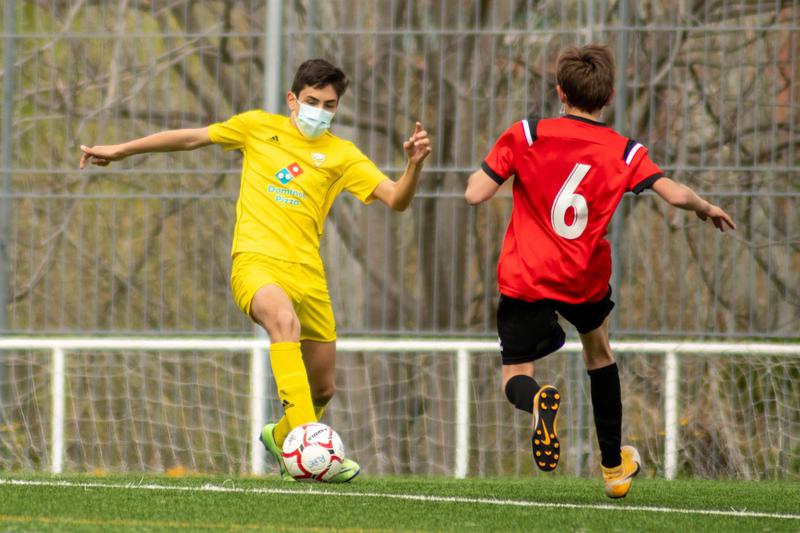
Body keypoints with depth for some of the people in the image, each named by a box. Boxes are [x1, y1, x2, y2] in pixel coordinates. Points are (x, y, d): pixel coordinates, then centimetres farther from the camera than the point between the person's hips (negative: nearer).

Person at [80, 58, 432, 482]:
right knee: (285, 321, -37)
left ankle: (279, 437, 43)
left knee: (322, 390, 9)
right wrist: (121, 150, 21)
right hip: (256, 261, -3)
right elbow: (191, 138, 20)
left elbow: (396, 199, 1)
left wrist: (414, 165, -20)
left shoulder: (341, 155, 10)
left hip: (308, 272, 3)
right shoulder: (259, 127, 10)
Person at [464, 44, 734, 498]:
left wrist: (486, 169, 13)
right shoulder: (625, 153, -2)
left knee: (516, 377, 9)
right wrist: (707, 208, 9)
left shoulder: (527, 135, -6)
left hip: (525, 278, -2)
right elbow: (675, 194, -13)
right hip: (586, 280, 2)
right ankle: (614, 466, 36)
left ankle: (540, 399, -32)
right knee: (598, 347, 32)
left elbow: (476, 194, -9)